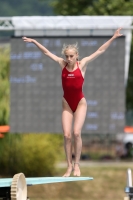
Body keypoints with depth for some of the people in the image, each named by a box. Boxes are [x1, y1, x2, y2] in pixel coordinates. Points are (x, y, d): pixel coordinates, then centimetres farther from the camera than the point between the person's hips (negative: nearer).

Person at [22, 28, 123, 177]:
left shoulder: (82, 64, -5)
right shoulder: (62, 64, 0)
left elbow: (100, 51, -4)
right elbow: (47, 52, 7)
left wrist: (113, 38, -7)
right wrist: (34, 41, 6)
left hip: (80, 103, -2)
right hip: (67, 103, 2)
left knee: (76, 133, -14)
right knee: (67, 135, -6)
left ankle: (76, 164, -3)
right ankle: (69, 166, 2)